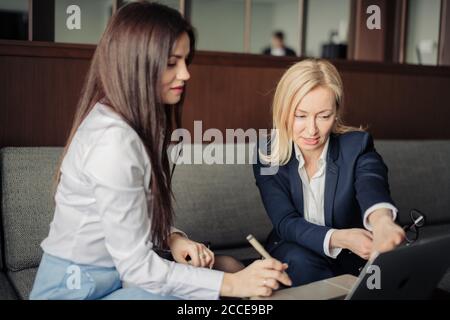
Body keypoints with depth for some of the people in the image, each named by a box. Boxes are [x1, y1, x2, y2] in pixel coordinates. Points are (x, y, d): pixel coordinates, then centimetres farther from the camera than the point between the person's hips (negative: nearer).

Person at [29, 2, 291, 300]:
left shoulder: (133, 122, 5)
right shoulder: (113, 139, -26)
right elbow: (136, 265, -24)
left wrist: (173, 238, -10)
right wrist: (233, 284, -24)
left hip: (114, 275, 9)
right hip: (78, 289, -8)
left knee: (226, 266, -2)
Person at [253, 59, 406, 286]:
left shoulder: (357, 145, -15)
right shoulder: (268, 157, -12)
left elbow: (371, 183, -38)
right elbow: (285, 222, -21)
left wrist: (382, 221, -64)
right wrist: (340, 238, -43)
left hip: (353, 258, 0)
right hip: (294, 255, 0)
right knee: (299, 260, -33)